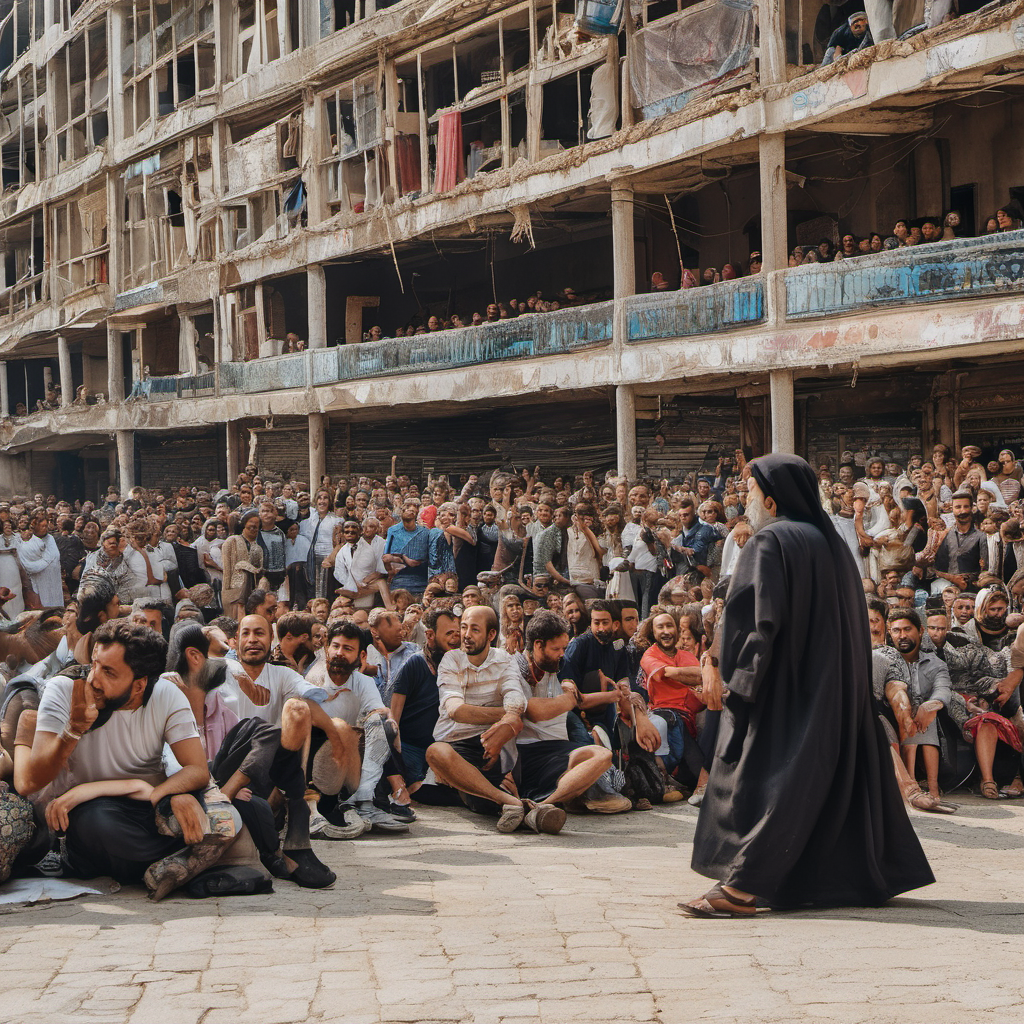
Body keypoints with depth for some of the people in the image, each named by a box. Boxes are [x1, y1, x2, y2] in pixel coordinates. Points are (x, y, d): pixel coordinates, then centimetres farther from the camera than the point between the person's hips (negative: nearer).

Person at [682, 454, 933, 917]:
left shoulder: (769, 542, -12)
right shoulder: (831, 543, 13)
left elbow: (755, 618, -20)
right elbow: (854, 623, 18)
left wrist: (722, 667, -10)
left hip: (782, 688, -8)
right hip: (836, 686, 8)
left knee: (756, 775, -7)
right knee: (838, 770, 14)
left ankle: (743, 885, -12)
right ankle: (868, 873, 18)